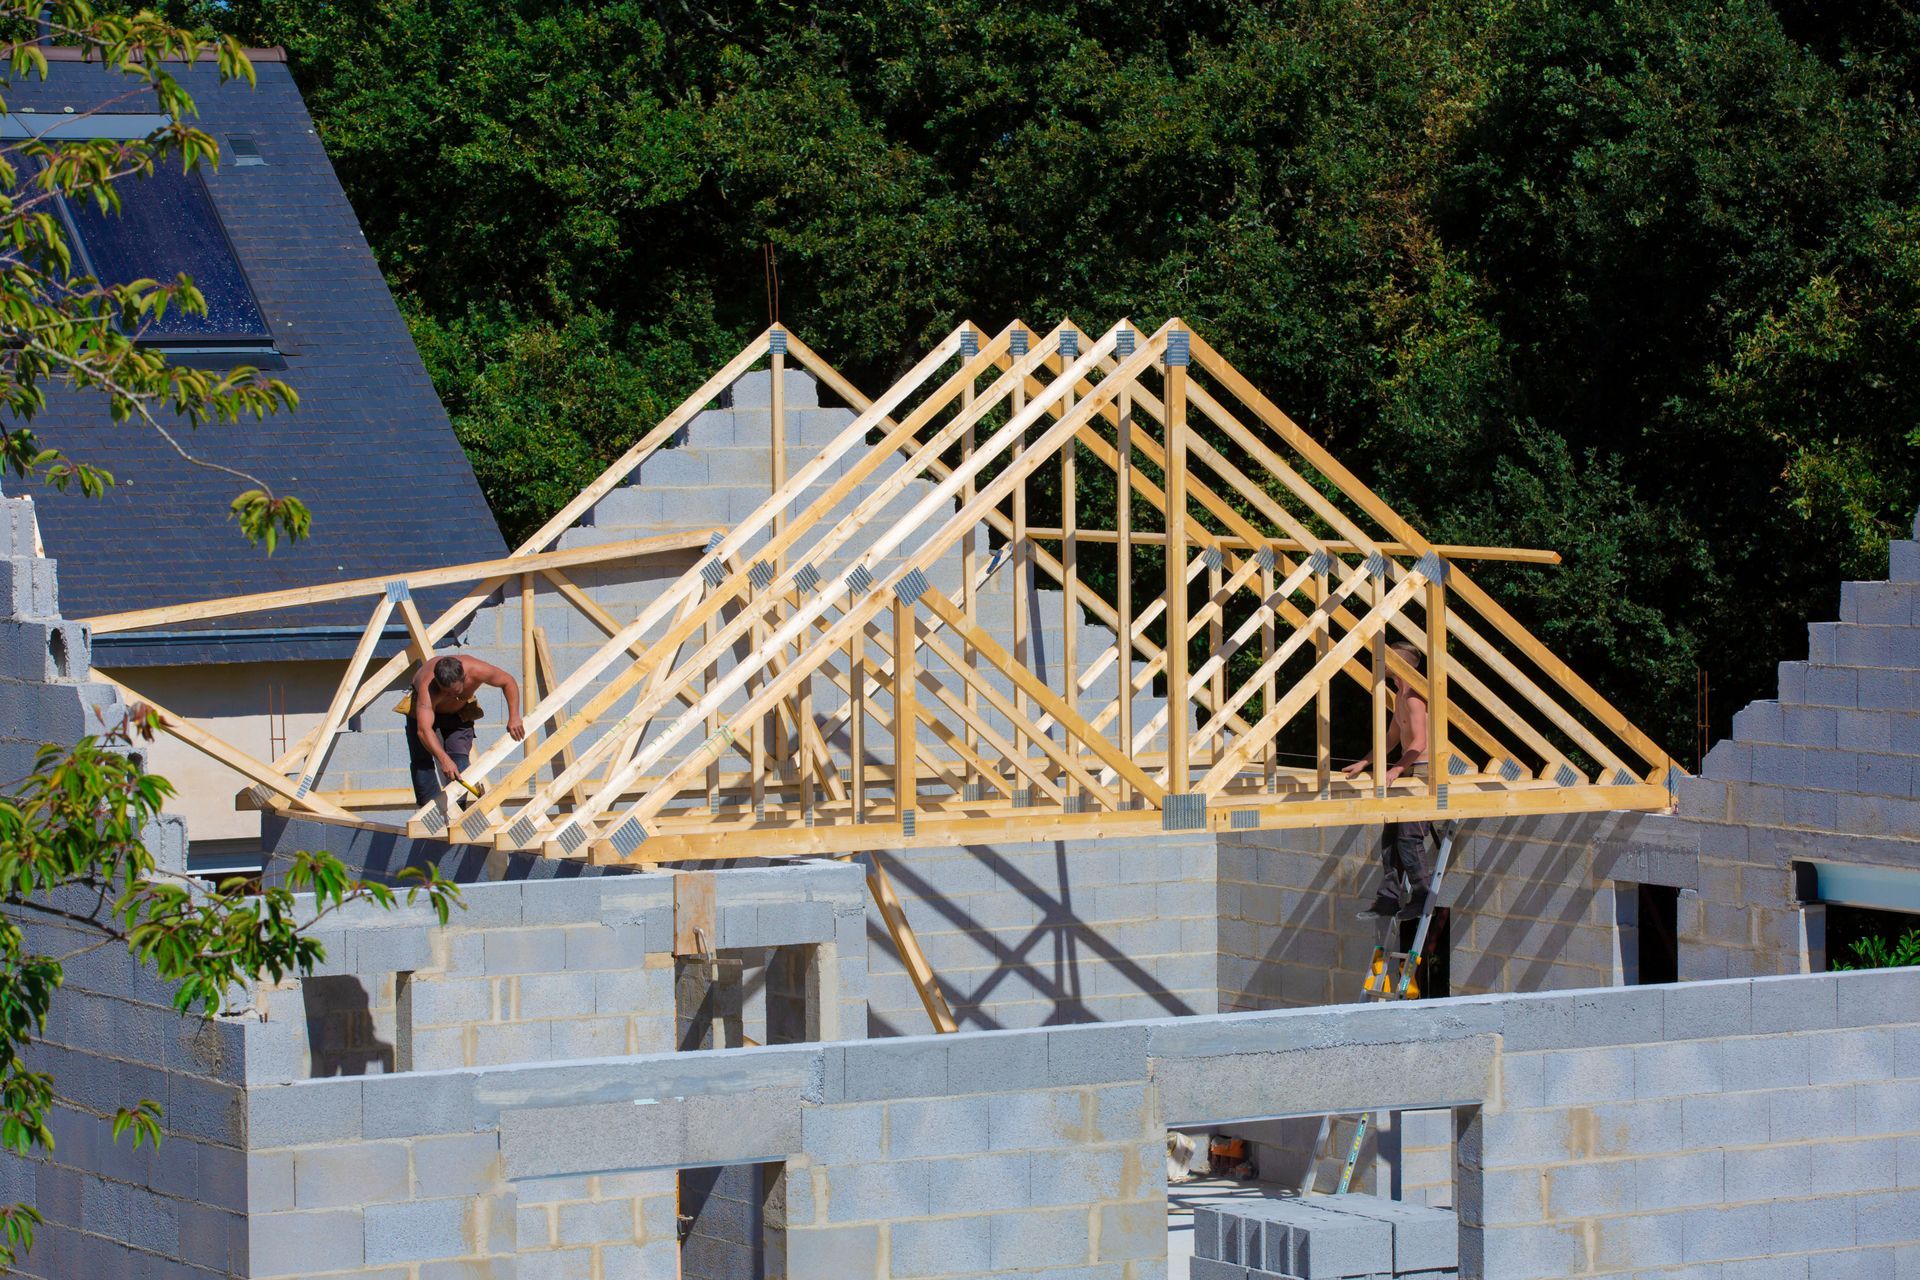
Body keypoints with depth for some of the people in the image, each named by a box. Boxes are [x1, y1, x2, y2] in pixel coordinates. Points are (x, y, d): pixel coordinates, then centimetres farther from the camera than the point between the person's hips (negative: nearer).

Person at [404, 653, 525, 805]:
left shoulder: (476, 670, -36)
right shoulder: (428, 688, -45)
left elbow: (509, 682, -17)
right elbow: (424, 730, -54)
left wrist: (514, 718, -27)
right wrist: (443, 759, -66)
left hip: (460, 712, 2)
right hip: (424, 708, -2)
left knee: (460, 759, -13)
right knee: (422, 760, -14)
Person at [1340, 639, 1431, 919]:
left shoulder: (1414, 697, -16)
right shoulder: (1400, 696, 17)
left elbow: (1419, 743, -26)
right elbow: (1392, 738, 27)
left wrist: (1393, 772, -34)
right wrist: (1363, 764, 23)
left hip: (1422, 770, -10)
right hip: (1407, 772, 10)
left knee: (1409, 837, -9)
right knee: (1390, 836, 9)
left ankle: (1421, 900, -3)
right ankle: (1388, 899, 11)